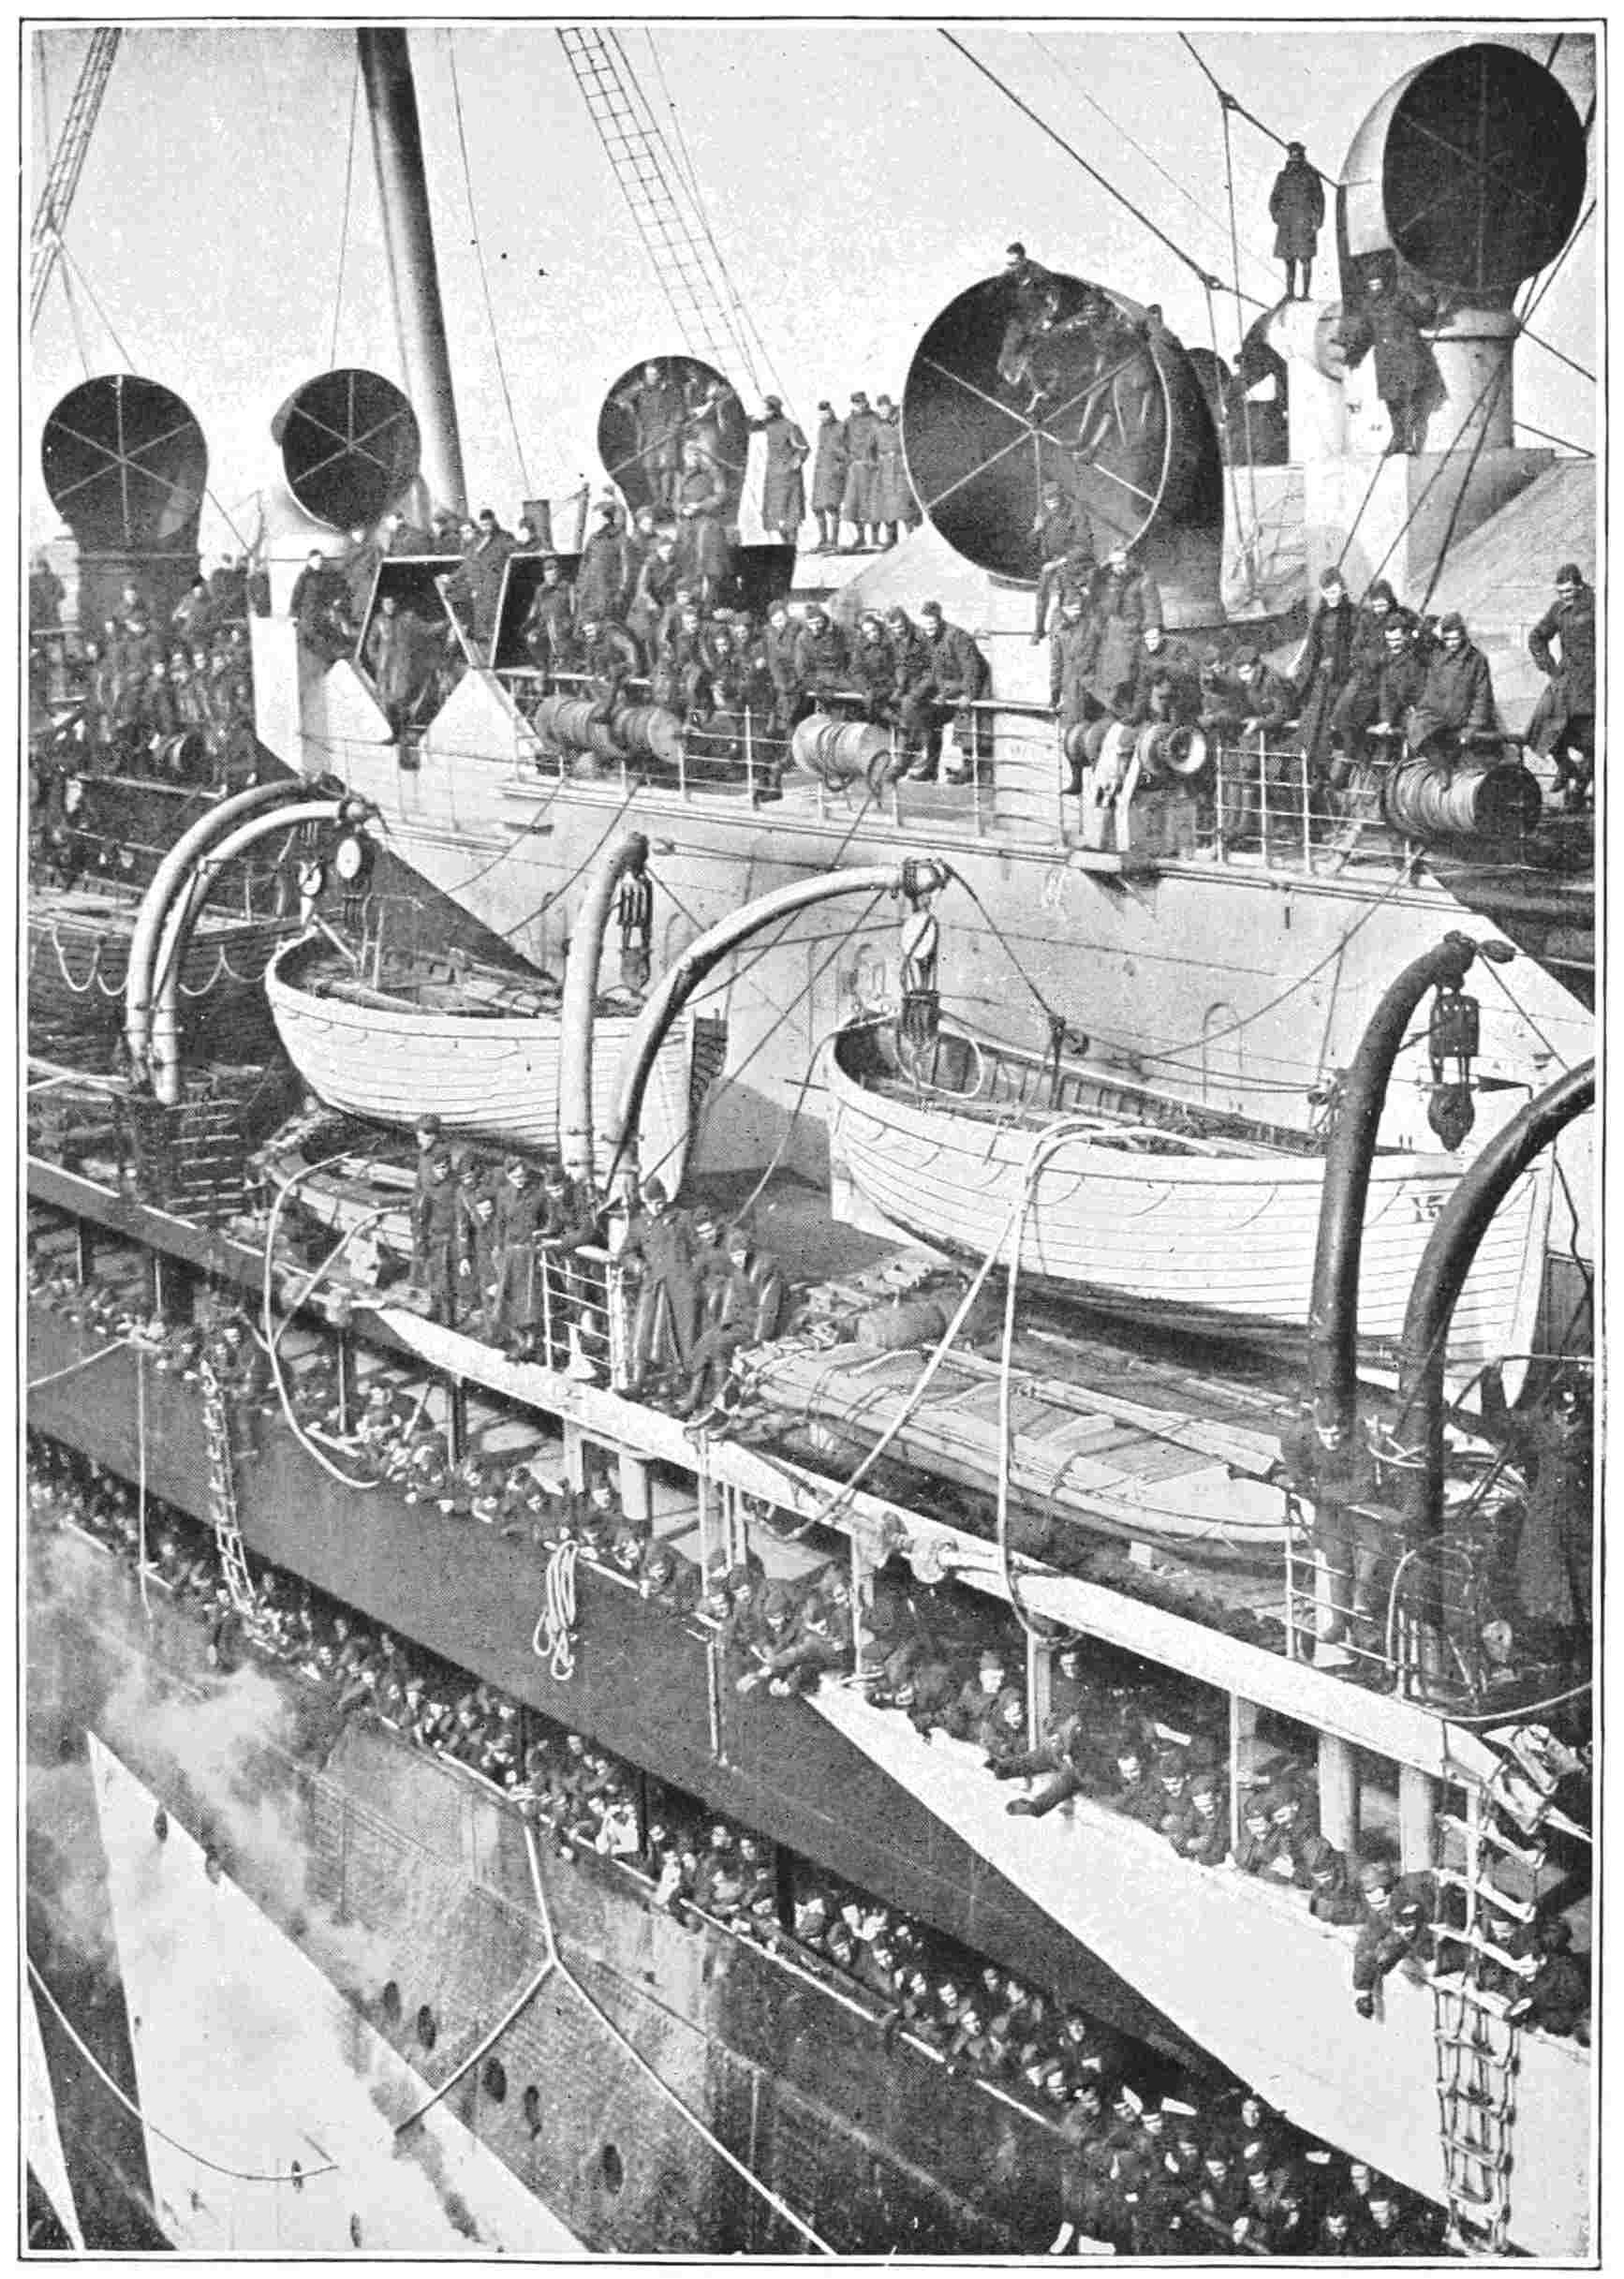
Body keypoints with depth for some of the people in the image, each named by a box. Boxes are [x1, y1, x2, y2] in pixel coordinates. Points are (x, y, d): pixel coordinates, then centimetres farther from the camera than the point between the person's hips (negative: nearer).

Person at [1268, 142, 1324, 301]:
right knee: (1288, 259, 3)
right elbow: (1274, 199, 15)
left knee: (1305, 258, -6)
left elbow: (1319, 199, 0)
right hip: (1286, 223, 4)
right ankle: (1290, 293, 8)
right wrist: (1275, 215, -2)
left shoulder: (1311, 175, 2)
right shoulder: (1283, 176, 11)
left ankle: (1306, 294, -4)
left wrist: (1317, 222, -8)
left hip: (1305, 222, -4)